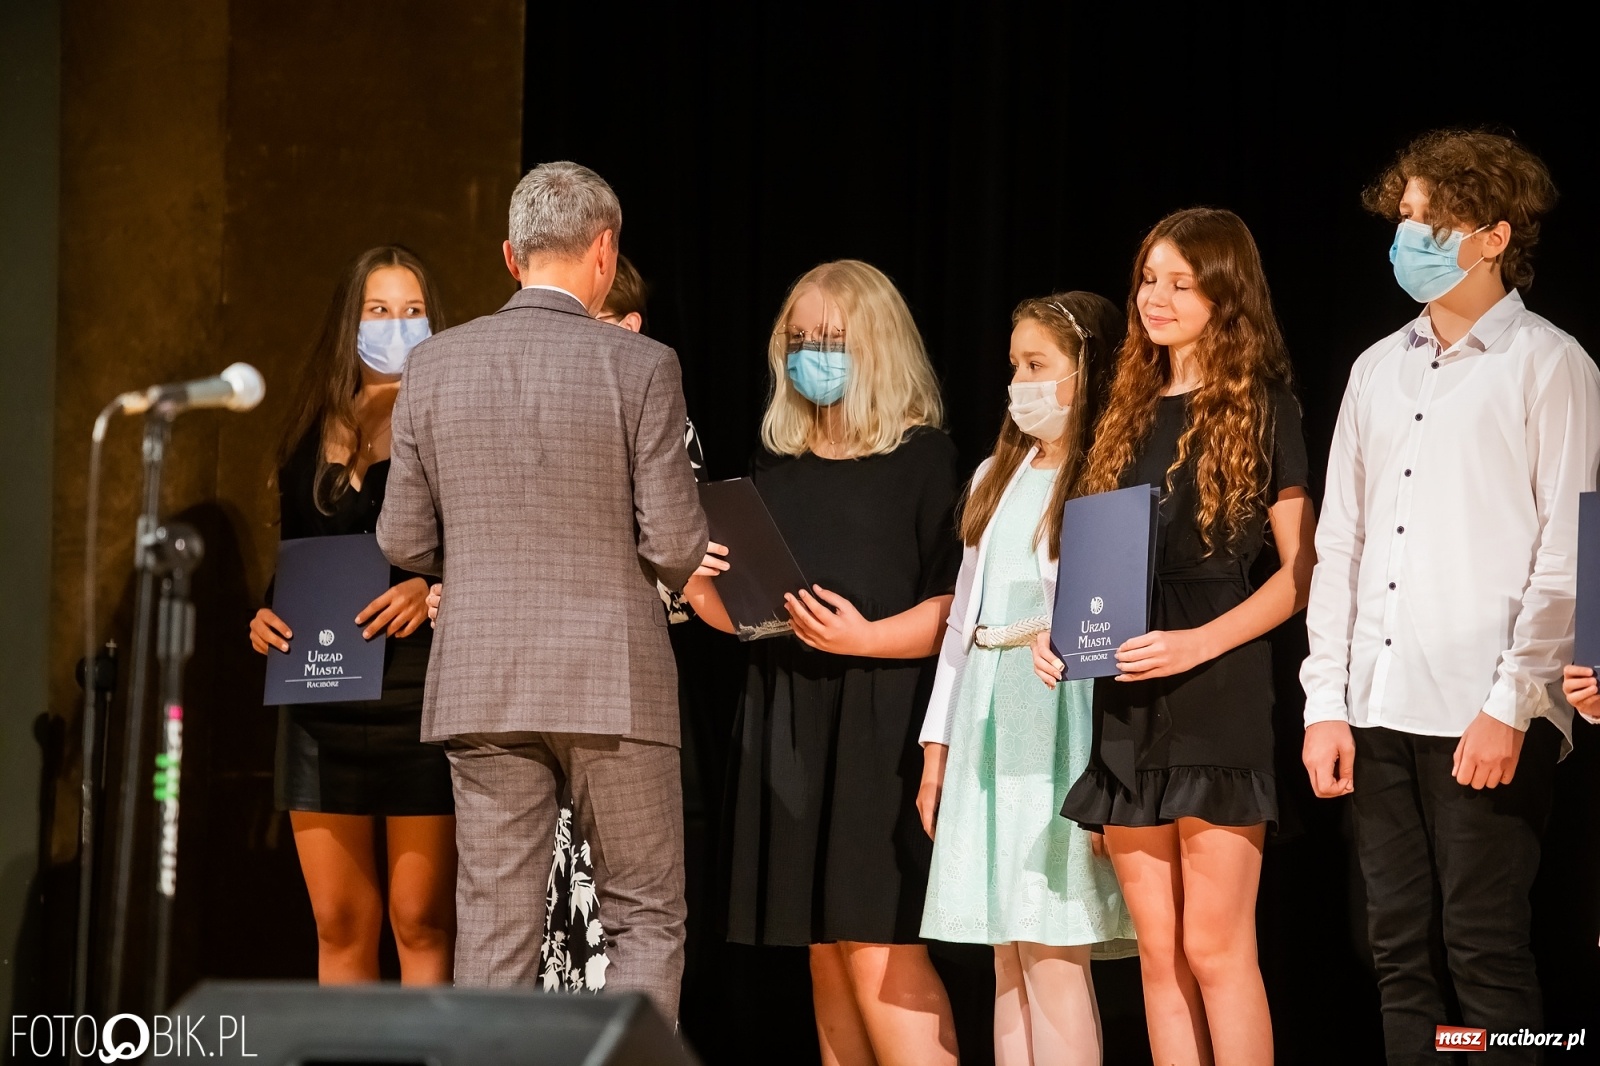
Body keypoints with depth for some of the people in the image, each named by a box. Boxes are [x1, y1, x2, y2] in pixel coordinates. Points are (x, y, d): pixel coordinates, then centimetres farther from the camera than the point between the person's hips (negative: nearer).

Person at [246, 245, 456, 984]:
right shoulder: (310, 441, 16)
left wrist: (435, 590, -20)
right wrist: (266, 618, 2)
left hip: (422, 688, -4)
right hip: (322, 696, 4)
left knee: (419, 920, -7)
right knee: (338, 924, 4)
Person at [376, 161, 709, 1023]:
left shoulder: (434, 365, 3)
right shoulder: (639, 368, -7)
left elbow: (404, 540, 7)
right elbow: (675, 543, -8)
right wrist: (686, 573, 15)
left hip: (481, 687, 3)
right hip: (613, 684, -3)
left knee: (493, 929, 5)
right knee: (645, 919, 6)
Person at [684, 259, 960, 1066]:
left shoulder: (924, 458, -2)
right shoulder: (776, 467, 15)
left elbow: (959, 606, -9)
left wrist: (866, 639, -23)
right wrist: (706, 597, -3)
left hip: (883, 724, -6)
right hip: (785, 719, 6)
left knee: (878, 945, -12)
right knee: (823, 948, 5)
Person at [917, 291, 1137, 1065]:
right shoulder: (997, 478, 18)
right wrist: (938, 744, 17)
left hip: (1060, 721, -7)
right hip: (988, 722, 7)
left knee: (1050, 949, -10)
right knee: (1008, 956, 7)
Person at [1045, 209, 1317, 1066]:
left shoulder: (1261, 408, -1)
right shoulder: (1130, 414, 16)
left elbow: (1301, 569, -6)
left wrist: (1199, 644, -17)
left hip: (1216, 696, -6)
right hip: (1125, 704, 6)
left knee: (1214, 947, -8)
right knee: (1158, 952, 5)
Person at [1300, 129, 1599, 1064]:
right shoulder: (1379, 370, 16)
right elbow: (1340, 544, 16)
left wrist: (1511, 705, -14)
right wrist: (1326, 702, 8)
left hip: (1484, 716, -6)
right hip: (1379, 710, 6)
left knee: (1485, 953, -7)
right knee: (1401, 950, 6)